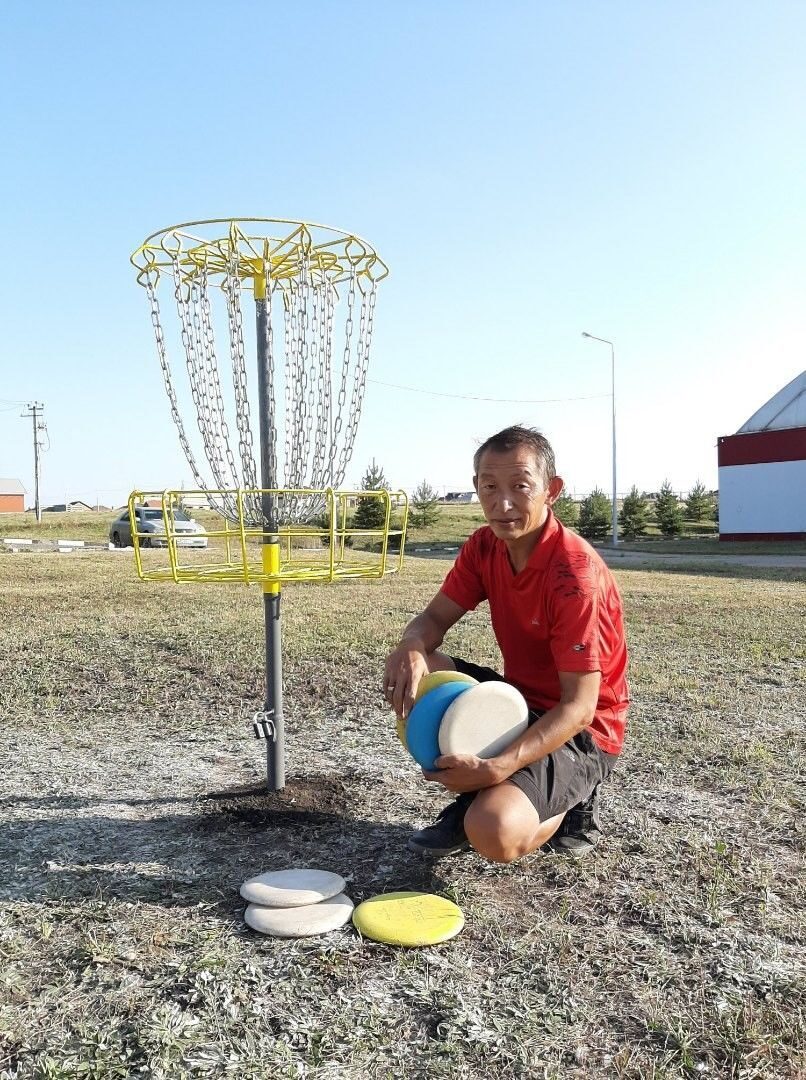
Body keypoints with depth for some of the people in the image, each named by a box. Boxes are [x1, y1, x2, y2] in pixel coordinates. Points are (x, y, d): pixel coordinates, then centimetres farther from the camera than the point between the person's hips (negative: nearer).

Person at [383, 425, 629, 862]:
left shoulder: (577, 575, -26)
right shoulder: (484, 547, -4)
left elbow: (578, 708, -26)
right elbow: (435, 617, -1)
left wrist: (497, 767, -37)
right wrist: (412, 647, -27)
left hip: (581, 733, -7)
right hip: (520, 703, 7)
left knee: (495, 834, -30)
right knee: (413, 672, -12)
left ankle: (568, 807, 5)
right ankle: (475, 798, 5)